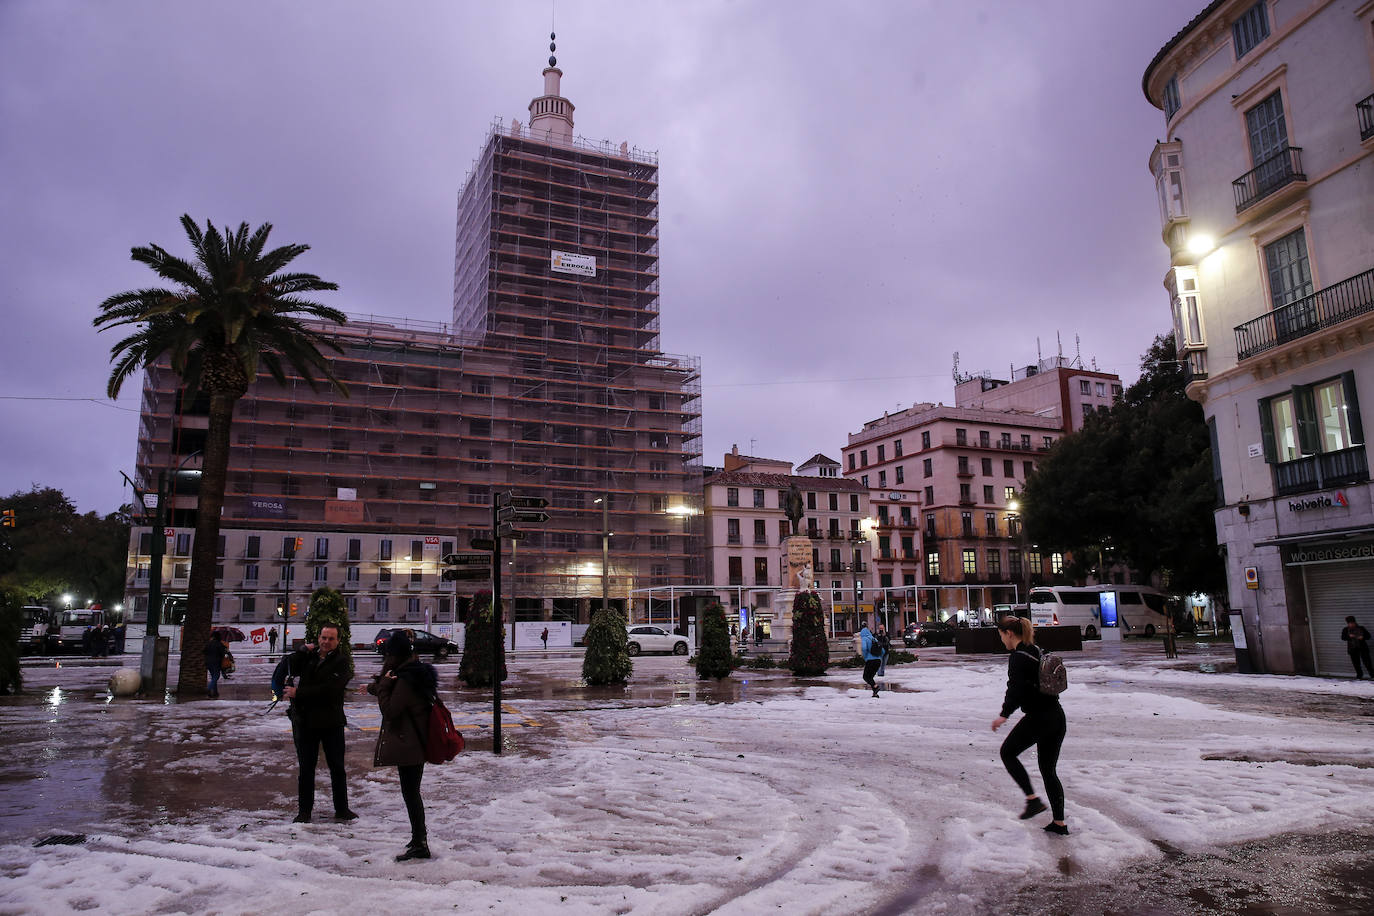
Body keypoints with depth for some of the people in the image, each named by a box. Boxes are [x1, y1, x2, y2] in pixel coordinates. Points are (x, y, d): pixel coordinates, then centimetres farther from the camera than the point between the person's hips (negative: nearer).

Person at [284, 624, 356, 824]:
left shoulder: (341, 662, -7)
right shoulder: (310, 656, 9)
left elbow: (328, 690, -18)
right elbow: (293, 670, -1)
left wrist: (298, 692, -15)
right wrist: (303, 650, -11)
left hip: (331, 723, -3)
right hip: (304, 721, 3)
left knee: (337, 767, 4)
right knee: (306, 768, 10)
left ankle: (341, 809, 15)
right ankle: (304, 811, 20)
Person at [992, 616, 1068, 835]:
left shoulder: (1018, 657, -14)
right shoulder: (1037, 651, 13)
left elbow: (1016, 689, -22)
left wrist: (1005, 714, -15)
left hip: (1038, 717, -9)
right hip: (1057, 715, 9)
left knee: (1007, 753, 10)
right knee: (1048, 769, 15)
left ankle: (1033, 799, -1)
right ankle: (1059, 823, 17)